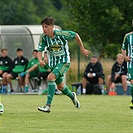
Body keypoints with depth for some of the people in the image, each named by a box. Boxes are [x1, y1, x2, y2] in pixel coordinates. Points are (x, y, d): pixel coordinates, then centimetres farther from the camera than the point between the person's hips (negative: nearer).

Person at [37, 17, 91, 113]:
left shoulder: (60, 34, -21)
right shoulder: (43, 37, -10)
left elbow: (75, 35, -7)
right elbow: (40, 51, -10)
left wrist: (82, 49, 1)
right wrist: (40, 60, -33)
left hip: (64, 62, -6)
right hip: (53, 63, 6)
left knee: (51, 77, -28)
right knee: (60, 86, 18)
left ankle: (48, 106, -29)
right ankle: (72, 96, 52)